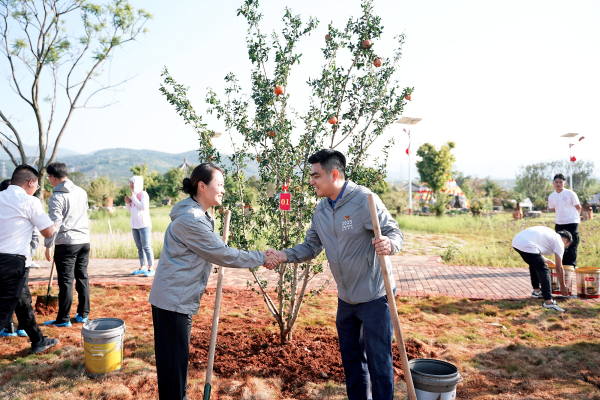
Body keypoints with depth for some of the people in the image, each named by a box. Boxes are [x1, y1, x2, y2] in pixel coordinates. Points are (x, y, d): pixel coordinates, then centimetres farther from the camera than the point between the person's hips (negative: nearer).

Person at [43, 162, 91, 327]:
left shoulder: (57, 197, -10)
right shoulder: (81, 192, 9)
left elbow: (54, 223, -14)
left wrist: (48, 245, -8)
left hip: (66, 243, -6)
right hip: (84, 240, 6)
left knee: (66, 281, 0)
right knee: (82, 277, 12)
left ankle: (63, 319, 9)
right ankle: (83, 314, 19)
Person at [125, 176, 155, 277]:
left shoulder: (143, 194, -6)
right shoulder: (133, 194, 16)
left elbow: (143, 206, -20)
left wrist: (134, 198, -12)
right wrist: (127, 203, 6)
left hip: (144, 224, -8)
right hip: (135, 225, 8)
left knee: (146, 247, -8)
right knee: (139, 247, 9)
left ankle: (151, 268, -6)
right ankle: (143, 267, 15)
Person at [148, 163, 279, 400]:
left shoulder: (198, 215, 11)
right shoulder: (190, 220, -23)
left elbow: (213, 251, 21)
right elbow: (223, 255, -20)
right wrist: (261, 258, -12)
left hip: (179, 298, 10)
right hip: (173, 300, -10)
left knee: (179, 356, 20)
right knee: (174, 360, 1)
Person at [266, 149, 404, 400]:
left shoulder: (364, 200, -19)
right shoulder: (321, 210, 4)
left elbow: (395, 233, -20)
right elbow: (311, 247, 7)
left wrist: (388, 245, -43)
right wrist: (285, 256, -9)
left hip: (374, 295, -7)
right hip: (346, 297, 7)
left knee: (378, 359, 3)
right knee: (350, 356, 21)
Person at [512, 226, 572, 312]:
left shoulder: (551, 234, 33)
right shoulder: (559, 242, 11)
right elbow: (559, 268, 11)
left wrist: (544, 260, 49)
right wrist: (563, 286, 22)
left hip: (516, 241, 9)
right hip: (527, 245, -9)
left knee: (534, 265, 30)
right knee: (543, 270, 0)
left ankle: (536, 291, 39)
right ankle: (548, 301, -6)